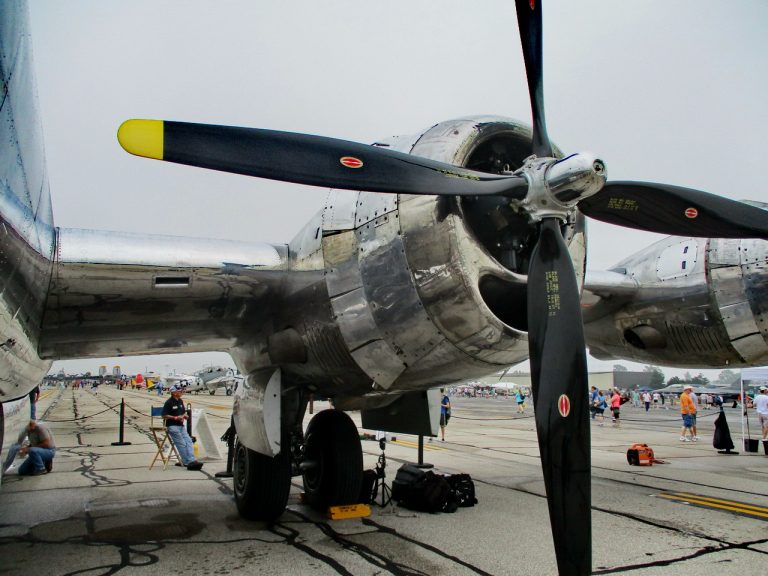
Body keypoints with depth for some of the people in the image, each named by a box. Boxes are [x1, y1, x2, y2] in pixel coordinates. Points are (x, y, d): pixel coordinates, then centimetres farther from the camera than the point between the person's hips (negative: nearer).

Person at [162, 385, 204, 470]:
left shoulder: (180, 401, 13)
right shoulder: (169, 402, -10)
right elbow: (164, 416, -12)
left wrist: (184, 416, 3)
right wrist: (176, 417, -17)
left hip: (181, 425, 7)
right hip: (172, 426, -7)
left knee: (188, 441, -6)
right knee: (181, 444, -12)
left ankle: (192, 460, -12)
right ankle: (187, 462, -10)